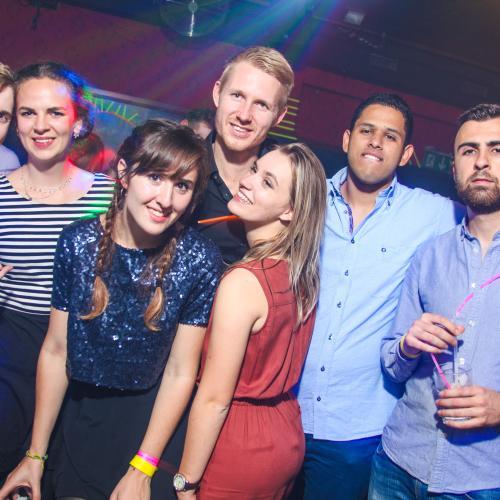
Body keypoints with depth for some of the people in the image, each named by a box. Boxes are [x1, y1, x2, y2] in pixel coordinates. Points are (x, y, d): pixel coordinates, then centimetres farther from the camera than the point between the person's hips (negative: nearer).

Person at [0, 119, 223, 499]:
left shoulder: (199, 260, -18)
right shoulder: (78, 242, -12)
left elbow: (181, 372, -13)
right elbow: (56, 351, -6)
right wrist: (36, 453, -2)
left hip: (156, 422, -2)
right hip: (81, 420, 2)